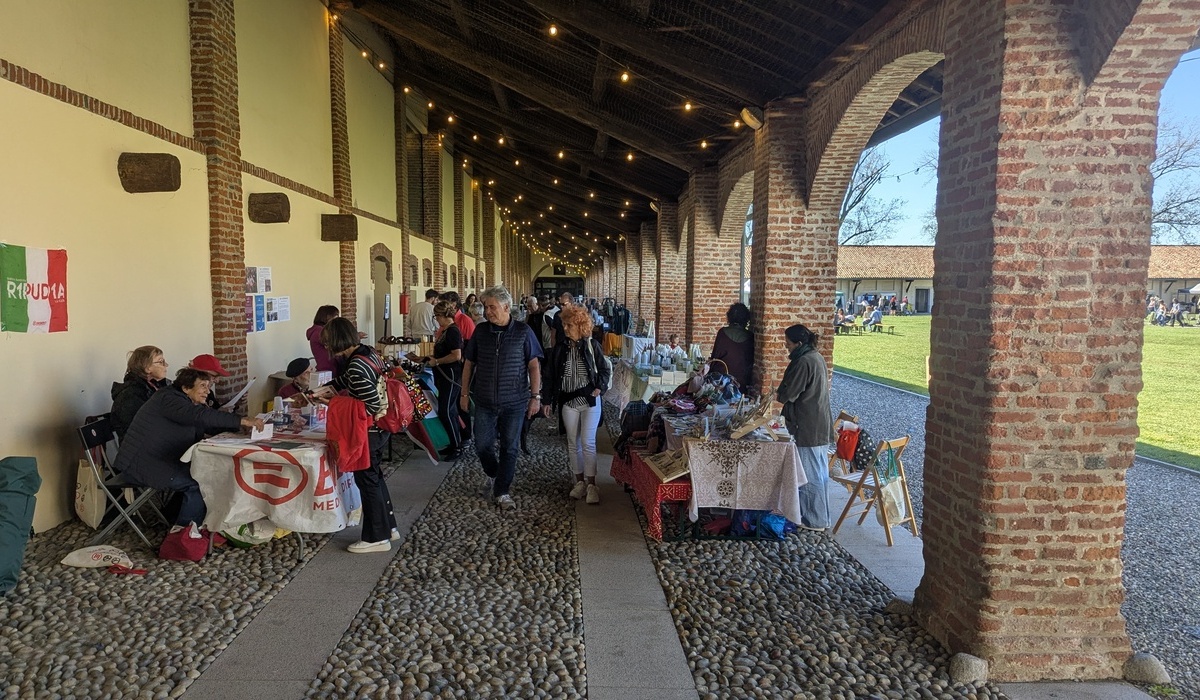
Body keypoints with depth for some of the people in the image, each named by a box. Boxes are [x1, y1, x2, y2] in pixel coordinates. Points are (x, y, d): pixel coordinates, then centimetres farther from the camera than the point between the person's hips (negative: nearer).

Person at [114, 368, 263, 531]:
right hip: (139, 465, -10)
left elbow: (211, 426, 10)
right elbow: (202, 416, -33)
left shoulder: (189, 404, 14)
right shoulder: (169, 399, -17)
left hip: (158, 462, 10)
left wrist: (241, 426, -8)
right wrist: (242, 421, -38)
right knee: (198, 484, -16)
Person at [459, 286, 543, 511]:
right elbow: (469, 363, 9)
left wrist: (536, 396, -7)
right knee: (482, 445, 6)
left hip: (515, 402, -2)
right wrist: (465, 393, 7)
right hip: (485, 401, 2)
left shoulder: (523, 332, -6)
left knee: (509, 448, 6)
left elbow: (533, 366, -3)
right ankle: (492, 474, 36)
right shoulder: (481, 331, 2)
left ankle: (502, 491, 19)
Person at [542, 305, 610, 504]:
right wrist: (548, 401, 7)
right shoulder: (560, 349, 3)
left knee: (588, 443, -5)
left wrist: (599, 387, -13)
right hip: (568, 402, 3)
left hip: (590, 401, -3)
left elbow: (605, 370, 3)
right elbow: (551, 376, 8)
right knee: (573, 443, 9)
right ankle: (580, 481, 21)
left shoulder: (592, 345, -4)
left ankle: (591, 484, 3)